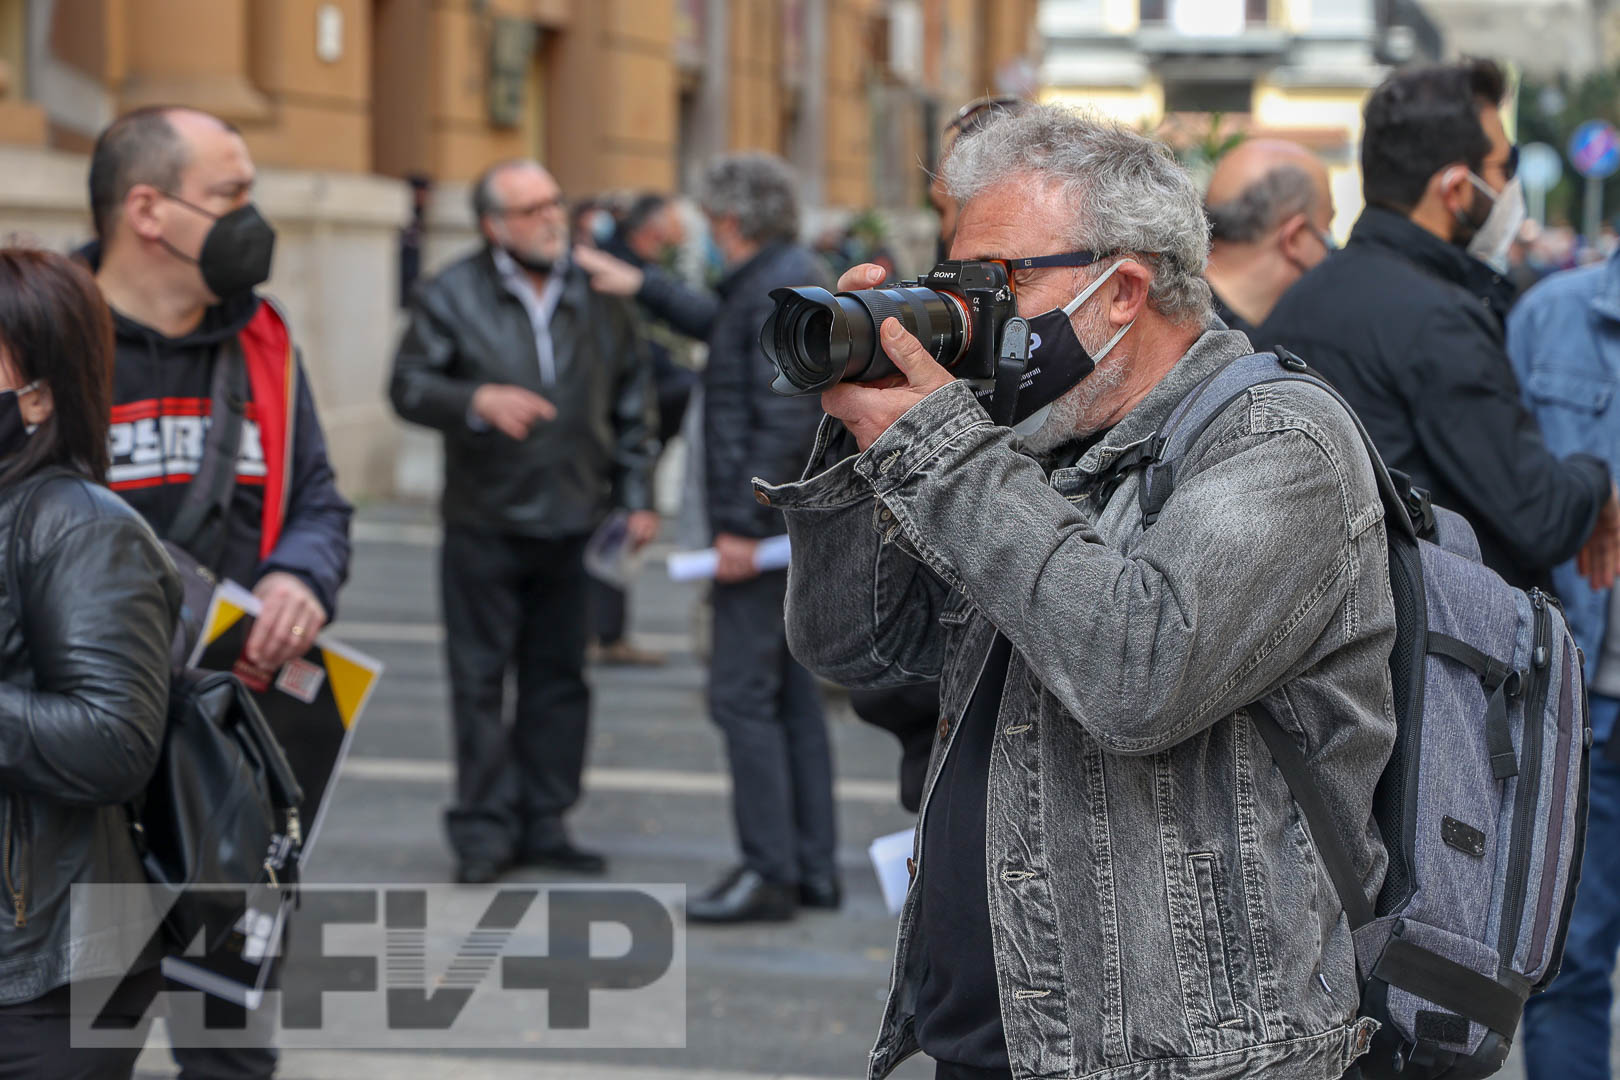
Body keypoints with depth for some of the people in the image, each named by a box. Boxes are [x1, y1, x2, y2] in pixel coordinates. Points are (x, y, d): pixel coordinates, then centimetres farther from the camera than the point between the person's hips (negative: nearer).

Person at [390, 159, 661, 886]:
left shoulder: (598, 297, 7)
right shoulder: (452, 298, -2)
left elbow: (633, 403, 13)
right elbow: (409, 385, -7)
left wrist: (637, 496, 8)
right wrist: (478, 402, -24)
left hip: (570, 524, 3)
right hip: (483, 524, -3)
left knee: (560, 677, 8)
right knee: (480, 679, 0)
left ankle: (545, 824, 17)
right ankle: (485, 831, 8)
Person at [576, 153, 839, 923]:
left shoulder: (782, 289, -16)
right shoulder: (789, 278, 16)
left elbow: (785, 420, -23)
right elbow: (720, 326, 37)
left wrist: (745, 525, -23)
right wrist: (642, 287, 39)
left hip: (767, 524, -11)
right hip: (790, 526, 11)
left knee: (742, 695, -8)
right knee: (791, 696, 12)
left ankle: (769, 873, -7)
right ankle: (813, 867, 16)